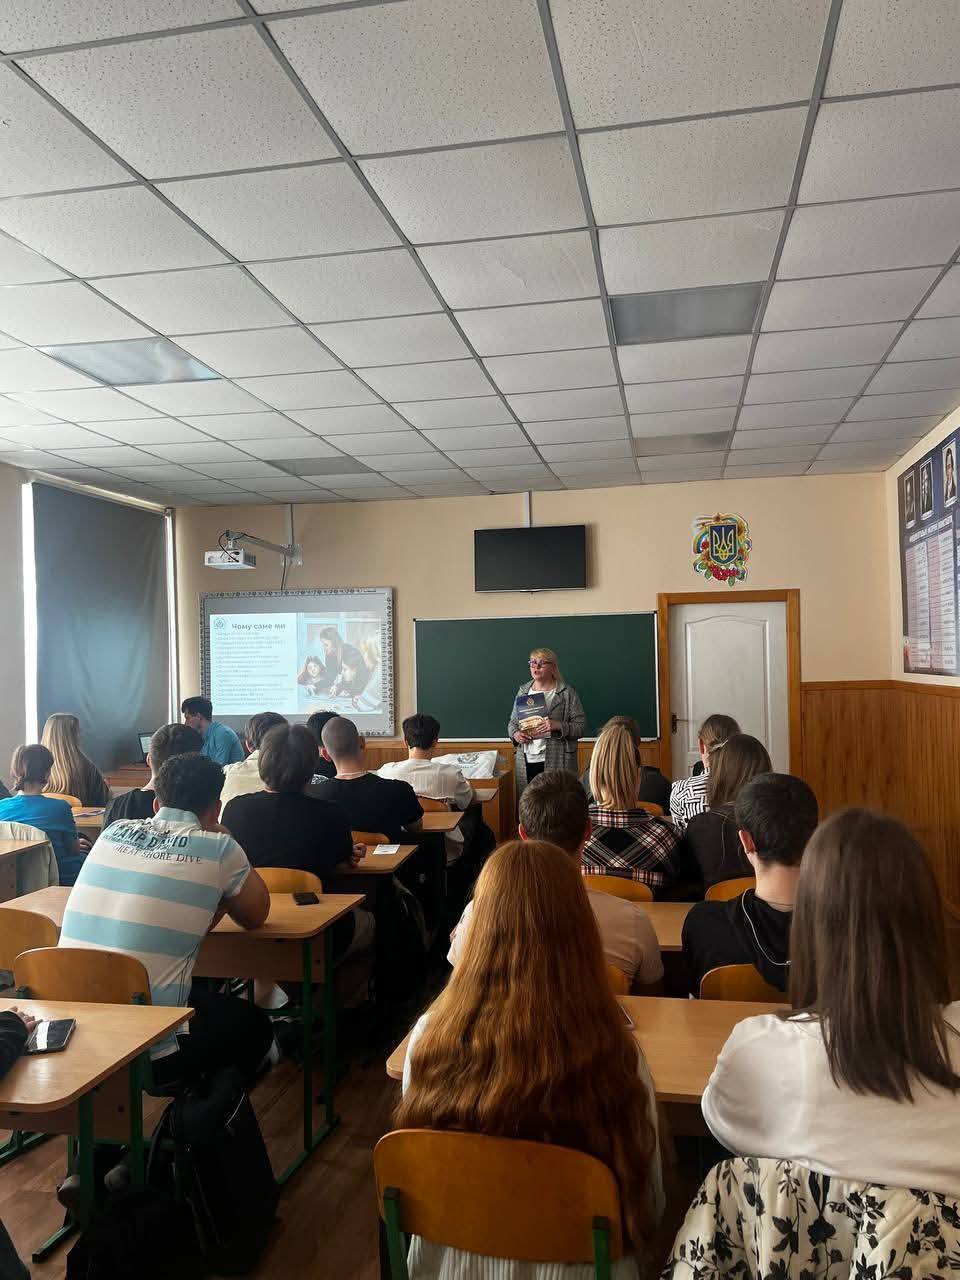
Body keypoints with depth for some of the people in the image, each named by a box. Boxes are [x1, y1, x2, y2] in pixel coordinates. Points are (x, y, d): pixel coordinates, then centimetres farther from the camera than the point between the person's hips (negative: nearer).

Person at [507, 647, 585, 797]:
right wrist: (515, 734, -2)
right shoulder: (523, 691, 13)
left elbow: (580, 725, -2)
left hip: (556, 762, -3)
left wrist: (558, 726, -18)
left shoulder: (567, 692, 0)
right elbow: (513, 722, 19)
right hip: (526, 761, 4)